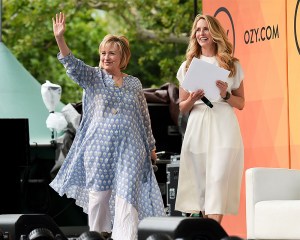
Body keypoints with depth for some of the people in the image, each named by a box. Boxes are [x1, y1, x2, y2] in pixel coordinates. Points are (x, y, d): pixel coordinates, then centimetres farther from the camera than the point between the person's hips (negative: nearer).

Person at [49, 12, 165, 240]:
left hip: (129, 148, 1)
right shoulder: (94, 77, 3)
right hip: (99, 146, -1)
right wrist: (60, 38, -31)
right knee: (98, 194, 4)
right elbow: (73, 65, -15)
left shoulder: (134, 83, 9)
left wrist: (151, 146, 19)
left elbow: (144, 117, 17)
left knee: (127, 195, -8)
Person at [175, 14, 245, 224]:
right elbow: (182, 108, 15)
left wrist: (226, 95, -9)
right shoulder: (188, 66, 13)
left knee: (218, 180, -13)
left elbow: (241, 103, 11)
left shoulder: (232, 65, 9)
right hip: (197, 128, 2)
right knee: (200, 183, -2)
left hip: (223, 128, -2)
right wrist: (191, 100, -7)